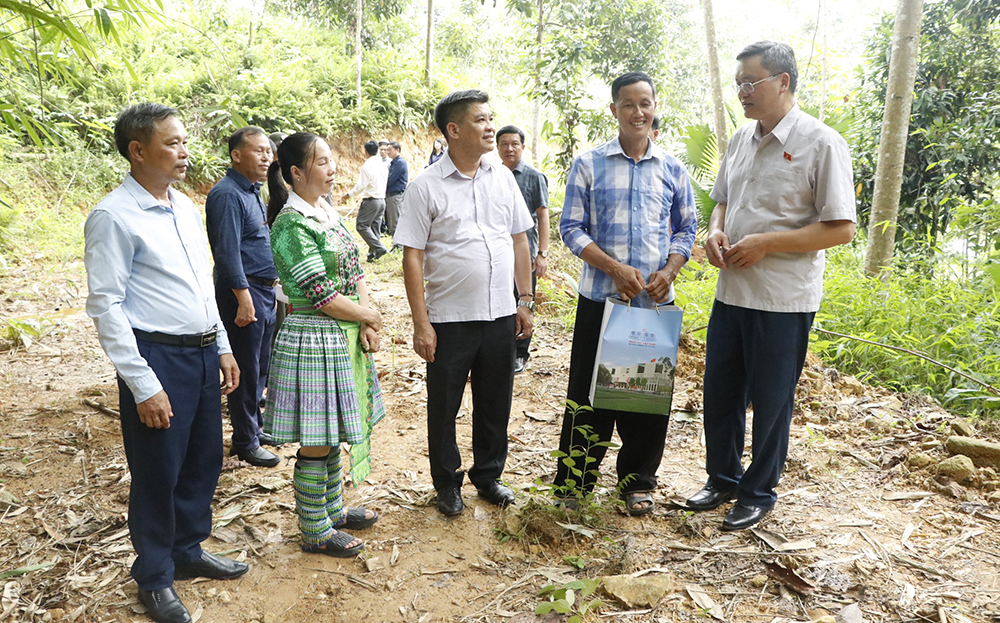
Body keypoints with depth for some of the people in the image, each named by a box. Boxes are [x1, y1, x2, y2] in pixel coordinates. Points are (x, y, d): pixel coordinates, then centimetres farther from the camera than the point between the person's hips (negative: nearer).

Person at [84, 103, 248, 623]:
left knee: (205, 461, 18)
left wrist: (222, 347, 14)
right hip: (158, 357, -7)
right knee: (158, 473, 7)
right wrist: (143, 385, -16)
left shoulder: (186, 207, 10)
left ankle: (188, 551, 40)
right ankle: (154, 577, 29)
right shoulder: (113, 217, -13)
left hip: (203, 353, 7)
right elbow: (105, 305, -14)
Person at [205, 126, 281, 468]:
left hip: (264, 289, 10)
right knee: (246, 371, -1)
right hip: (244, 290, -10)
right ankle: (245, 442, 10)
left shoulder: (252, 192, 16)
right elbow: (228, 252, -21)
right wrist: (244, 299, -24)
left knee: (260, 367, 17)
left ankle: (254, 427, 31)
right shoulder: (227, 194, -15)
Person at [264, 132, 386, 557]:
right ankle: (315, 531, 19)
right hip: (313, 342, -9)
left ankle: (332, 509, 36)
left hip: (344, 339, 9)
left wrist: (366, 326, -3)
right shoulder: (292, 225, -17)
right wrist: (370, 316, -8)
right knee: (316, 442, 3)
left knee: (334, 433, 20)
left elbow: (355, 271, 10)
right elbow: (322, 295, -21)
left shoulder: (327, 212, 10)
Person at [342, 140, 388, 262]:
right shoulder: (383, 165, 8)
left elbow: (361, 185, -15)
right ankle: (373, 254, 12)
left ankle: (378, 248, -13)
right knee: (375, 227, 11)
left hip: (371, 200, -8)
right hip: (382, 199, 8)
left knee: (361, 226, -2)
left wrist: (350, 194, -3)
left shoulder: (367, 166, -14)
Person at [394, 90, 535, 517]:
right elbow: (412, 257, -8)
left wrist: (525, 300, 9)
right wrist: (420, 323, -11)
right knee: (444, 405, 10)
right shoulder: (426, 187, -7)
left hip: (500, 314, 4)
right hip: (449, 318, -4)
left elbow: (519, 241, 13)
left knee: (495, 402, 15)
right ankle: (447, 482, 30)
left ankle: (488, 475, 34)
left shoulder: (503, 178, 7)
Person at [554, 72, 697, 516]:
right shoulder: (589, 165, 2)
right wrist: (616, 269, -15)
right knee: (588, 391, 3)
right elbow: (572, 228, -2)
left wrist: (668, 271, -7)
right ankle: (574, 479, 20)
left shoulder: (673, 170, 9)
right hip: (600, 297, -2)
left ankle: (637, 481, 25)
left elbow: (686, 230, 13)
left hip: (656, 301, 2)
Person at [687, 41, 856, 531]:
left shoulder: (820, 143, -11)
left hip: (783, 299, -6)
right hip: (731, 291, 7)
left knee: (771, 402, 8)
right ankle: (723, 479, 34)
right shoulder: (741, 139, 10)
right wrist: (716, 232, 0)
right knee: (719, 392, 14)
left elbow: (841, 228, -14)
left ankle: (758, 494, 27)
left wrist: (765, 243, -19)